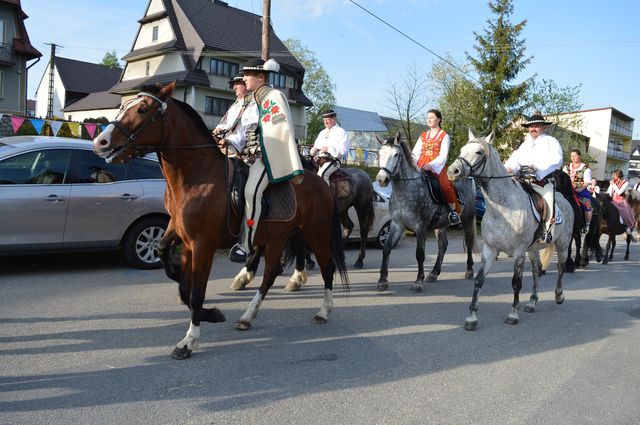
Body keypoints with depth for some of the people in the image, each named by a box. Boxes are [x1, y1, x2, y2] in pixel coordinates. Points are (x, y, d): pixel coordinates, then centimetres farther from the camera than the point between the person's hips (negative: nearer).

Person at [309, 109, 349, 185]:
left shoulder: (341, 132, 3)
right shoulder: (322, 133, 24)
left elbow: (344, 149, -8)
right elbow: (316, 145, 25)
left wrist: (328, 149, -18)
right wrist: (314, 150, -1)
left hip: (333, 160, -7)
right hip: (319, 160, 7)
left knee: (321, 174, -32)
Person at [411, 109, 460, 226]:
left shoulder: (444, 136, 5)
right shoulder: (423, 136, 20)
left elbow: (443, 156, -7)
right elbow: (416, 153, 12)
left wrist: (430, 165, -22)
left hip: (437, 166, -5)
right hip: (422, 166, 5)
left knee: (446, 186, -26)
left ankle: (453, 212, -12)